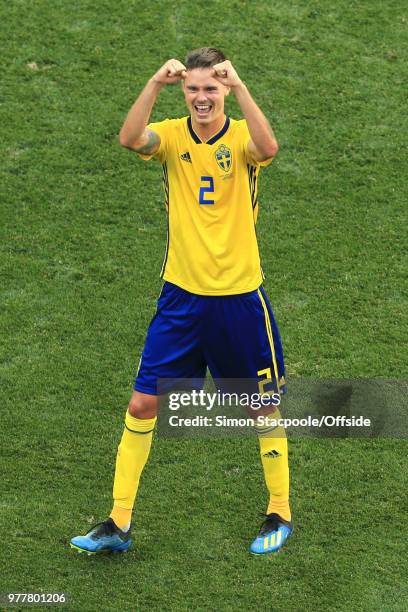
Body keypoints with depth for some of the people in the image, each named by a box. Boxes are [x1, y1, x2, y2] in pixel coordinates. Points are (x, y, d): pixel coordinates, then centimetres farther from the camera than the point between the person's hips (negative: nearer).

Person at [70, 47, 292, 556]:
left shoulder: (241, 137, -7)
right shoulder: (171, 136, -3)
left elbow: (267, 147, -33)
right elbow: (130, 138, -26)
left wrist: (239, 86, -39)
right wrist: (156, 83, -36)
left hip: (240, 295, -2)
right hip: (182, 293, 2)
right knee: (142, 404, 0)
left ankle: (280, 514, 28)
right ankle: (119, 523, 10)